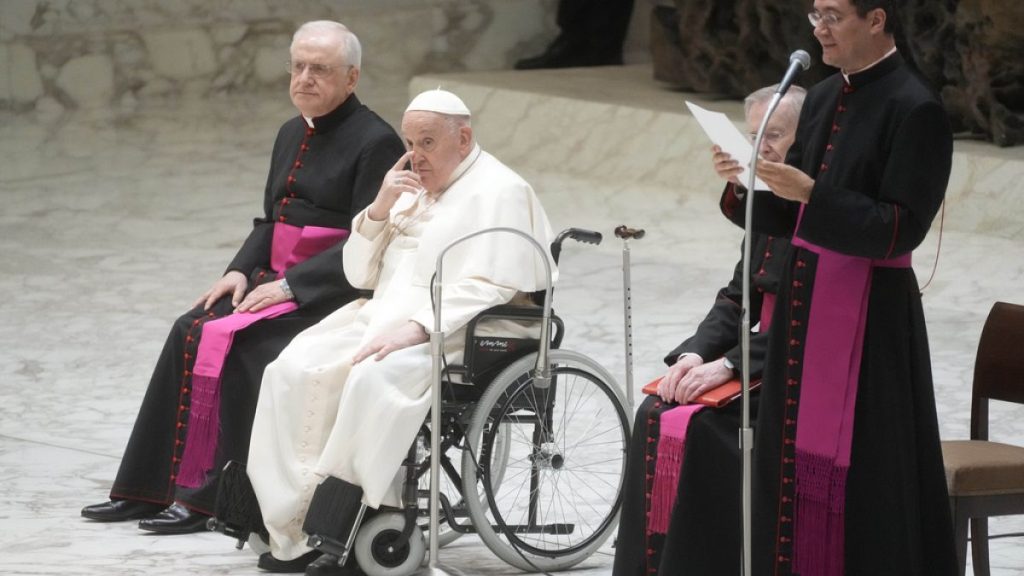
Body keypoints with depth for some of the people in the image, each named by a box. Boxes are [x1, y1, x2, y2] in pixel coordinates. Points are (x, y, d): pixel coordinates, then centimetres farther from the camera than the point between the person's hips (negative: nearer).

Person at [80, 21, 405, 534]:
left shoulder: (374, 142, -10)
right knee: (191, 332, -13)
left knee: (233, 342, -26)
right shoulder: (293, 134, 16)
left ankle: (212, 497, -20)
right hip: (279, 280, 8)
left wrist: (288, 285, -20)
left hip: (334, 293, -8)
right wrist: (241, 270, 1)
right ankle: (148, 487, -13)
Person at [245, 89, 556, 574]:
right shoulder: (412, 189, 21)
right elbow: (361, 274, 20)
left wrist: (416, 329, -26)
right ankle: (293, 525, -19)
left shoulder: (498, 193, -4)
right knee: (293, 370, -16)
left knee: (373, 379, -35)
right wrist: (380, 211, 2)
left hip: (452, 334, -8)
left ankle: (344, 531, -29)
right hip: (384, 316, 8)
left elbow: (488, 290, -16)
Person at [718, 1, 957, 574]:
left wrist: (813, 194, -24)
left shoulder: (915, 109, -12)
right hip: (805, 298, 8)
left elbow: (903, 227, -16)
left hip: (869, 314, -8)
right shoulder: (824, 98, 12)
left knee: (861, 477, -4)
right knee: (797, 461, 9)